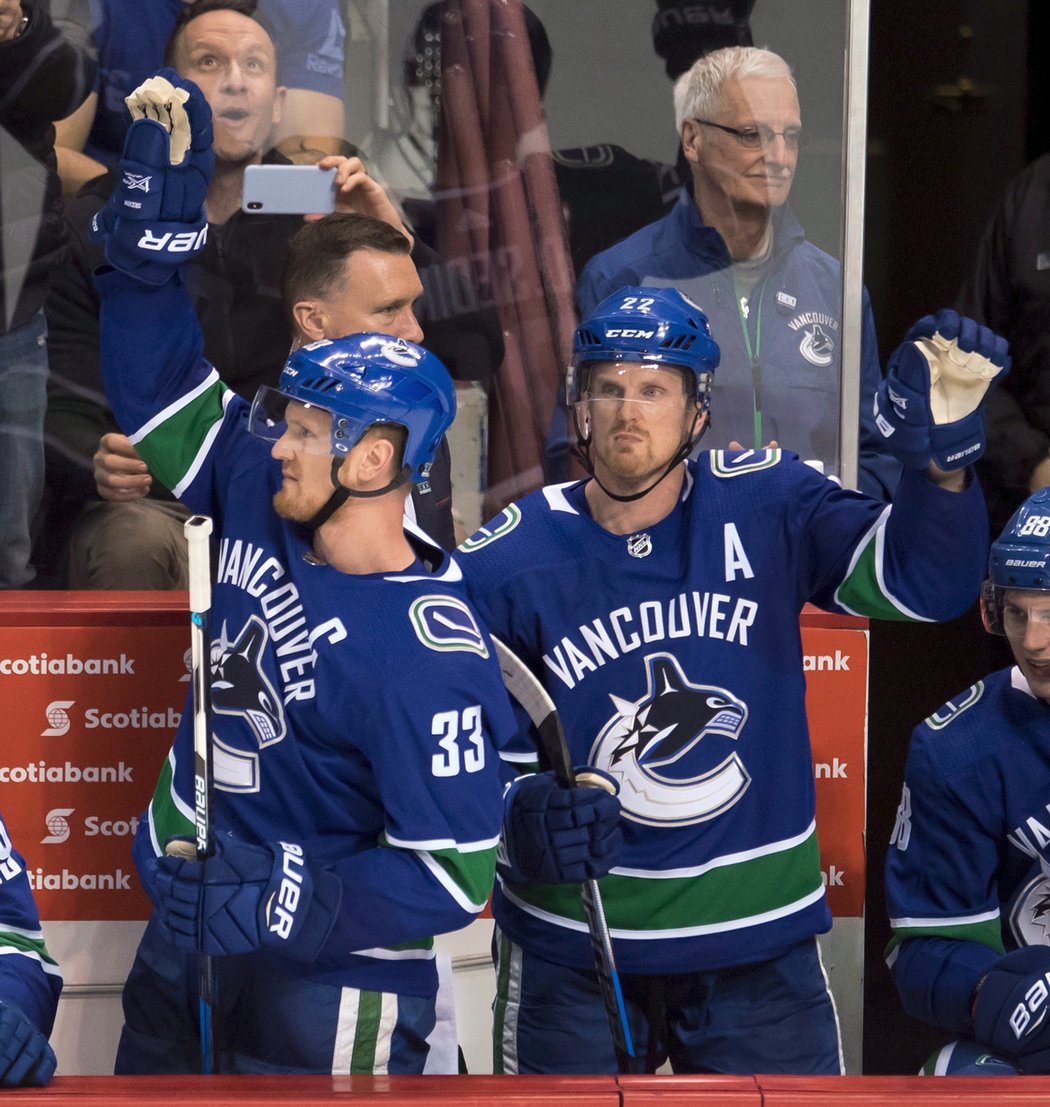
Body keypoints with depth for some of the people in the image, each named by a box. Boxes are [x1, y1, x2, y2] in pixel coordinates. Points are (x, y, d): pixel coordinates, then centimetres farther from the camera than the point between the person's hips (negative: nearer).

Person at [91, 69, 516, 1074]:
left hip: (326, 995, -8)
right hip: (184, 942, 8)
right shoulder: (259, 499, -3)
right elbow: (157, 386, 8)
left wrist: (281, 906, -31)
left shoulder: (429, 658, -24)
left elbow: (452, 875, -23)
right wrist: (158, 212, -3)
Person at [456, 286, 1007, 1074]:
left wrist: (942, 455, -34)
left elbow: (921, 582, -17)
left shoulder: (764, 506, -7)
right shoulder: (507, 560, -8)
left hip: (758, 941, 1)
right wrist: (518, 810, -20)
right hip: (570, 944, 0)